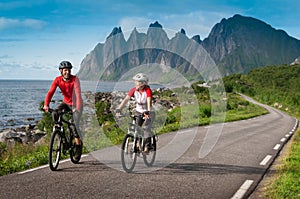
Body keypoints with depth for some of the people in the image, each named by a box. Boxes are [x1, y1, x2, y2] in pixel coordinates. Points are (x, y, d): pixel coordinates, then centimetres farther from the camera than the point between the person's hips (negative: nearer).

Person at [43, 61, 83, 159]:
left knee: (74, 124, -17)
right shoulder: (57, 80, -14)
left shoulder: (75, 79, -23)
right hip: (66, 102, 4)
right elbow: (50, 92, -23)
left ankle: (78, 144, 3)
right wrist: (46, 105, -39)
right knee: (54, 113, -24)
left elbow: (78, 94, -33)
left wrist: (77, 108, -47)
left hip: (75, 104, -4)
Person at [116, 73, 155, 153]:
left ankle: (147, 146, -13)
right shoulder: (134, 90, -12)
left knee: (146, 128, -22)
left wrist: (148, 112, -54)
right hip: (138, 112, 4)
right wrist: (118, 109, -32)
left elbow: (149, 101, -37)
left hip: (148, 113, -4)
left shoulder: (148, 90, -23)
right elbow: (126, 99, -20)